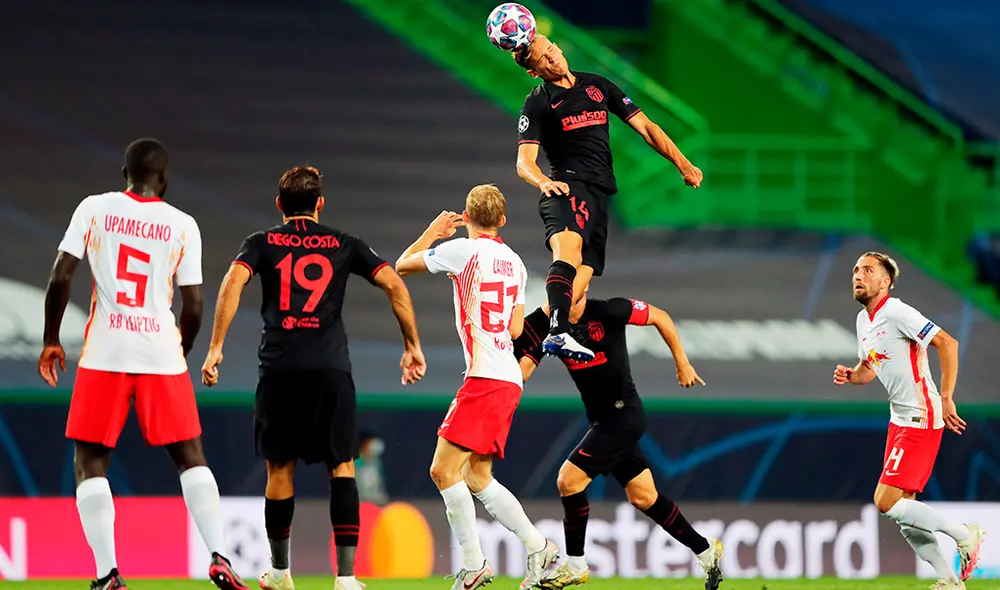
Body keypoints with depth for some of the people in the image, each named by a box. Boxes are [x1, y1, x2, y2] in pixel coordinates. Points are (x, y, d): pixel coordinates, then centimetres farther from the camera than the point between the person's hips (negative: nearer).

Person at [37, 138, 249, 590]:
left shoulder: (94, 209, 2)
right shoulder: (183, 225, 4)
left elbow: (60, 277, -3)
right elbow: (193, 306, 3)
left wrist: (51, 341, 8)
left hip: (104, 354, -1)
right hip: (161, 355, 1)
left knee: (90, 464, 7)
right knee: (190, 457, 13)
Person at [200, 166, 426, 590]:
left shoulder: (262, 243, 11)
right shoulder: (344, 245, 14)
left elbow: (234, 281, -6)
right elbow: (394, 284, 7)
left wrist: (215, 347, -8)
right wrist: (412, 346, 13)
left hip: (279, 368, 0)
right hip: (331, 368, 0)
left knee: (279, 469, 13)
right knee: (342, 467, 5)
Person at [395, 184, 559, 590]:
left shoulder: (463, 251, -7)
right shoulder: (514, 263, 14)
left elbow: (402, 266, 4)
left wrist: (432, 233, 21)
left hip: (485, 379, -8)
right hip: (508, 379, 8)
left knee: (444, 469, -9)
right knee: (477, 476, 15)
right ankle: (538, 547, 14)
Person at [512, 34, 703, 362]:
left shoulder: (597, 86, 20)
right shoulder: (538, 104, 7)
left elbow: (644, 126, 22)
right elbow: (524, 161, -3)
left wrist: (683, 165, 11)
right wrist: (543, 182, -26)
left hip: (600, 194, 6)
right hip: (568, 187, -6)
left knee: (583, 273, -9)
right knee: (569, 249, -33)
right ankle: (558, 334, -51)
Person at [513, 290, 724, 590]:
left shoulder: (609, 311, -16)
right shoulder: (547, 326, -3)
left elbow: (660, 317, -3)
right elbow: (520, 372, -11)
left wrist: (682, 364, 1)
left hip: (623, 415, -6)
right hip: (601, 418, 6)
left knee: (569, 479, -13)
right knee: (643, 497, 11)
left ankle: (575, 565, 2)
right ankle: (705, 550, 26)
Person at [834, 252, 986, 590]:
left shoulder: (896, 313, -16)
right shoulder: (864, 320, 12)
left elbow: (947, 343, -21)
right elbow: (869, 370, 24)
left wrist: (946, 398, -22)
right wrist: (850, 375, 1)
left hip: (921, 419, -9)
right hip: (899, 420, 9)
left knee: (887, 503, -14)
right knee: (902, 511, 8)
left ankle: (964, 535, 0)